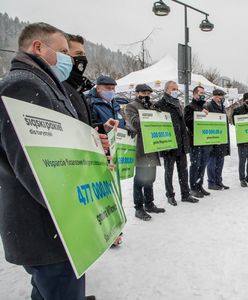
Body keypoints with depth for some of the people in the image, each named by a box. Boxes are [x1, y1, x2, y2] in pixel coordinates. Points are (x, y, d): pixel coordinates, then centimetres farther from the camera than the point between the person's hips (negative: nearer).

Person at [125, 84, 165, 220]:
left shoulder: (151, 106, 22)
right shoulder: (131, 106, -1)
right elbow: (134, 122, -17)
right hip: (140, 149, -7)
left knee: (150, 178, 15)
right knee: (140, 179, -2)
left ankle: (149, 204, 27)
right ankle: (138, 208, 7)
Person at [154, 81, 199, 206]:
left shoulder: (177, 105, 17)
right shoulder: (160, 105, -9)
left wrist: (186, 141, 17)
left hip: (181, 145, 7)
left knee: (183, 170, 12)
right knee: (169, 171, 6)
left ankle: (185, 194, 22)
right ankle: (170, 195, 19)